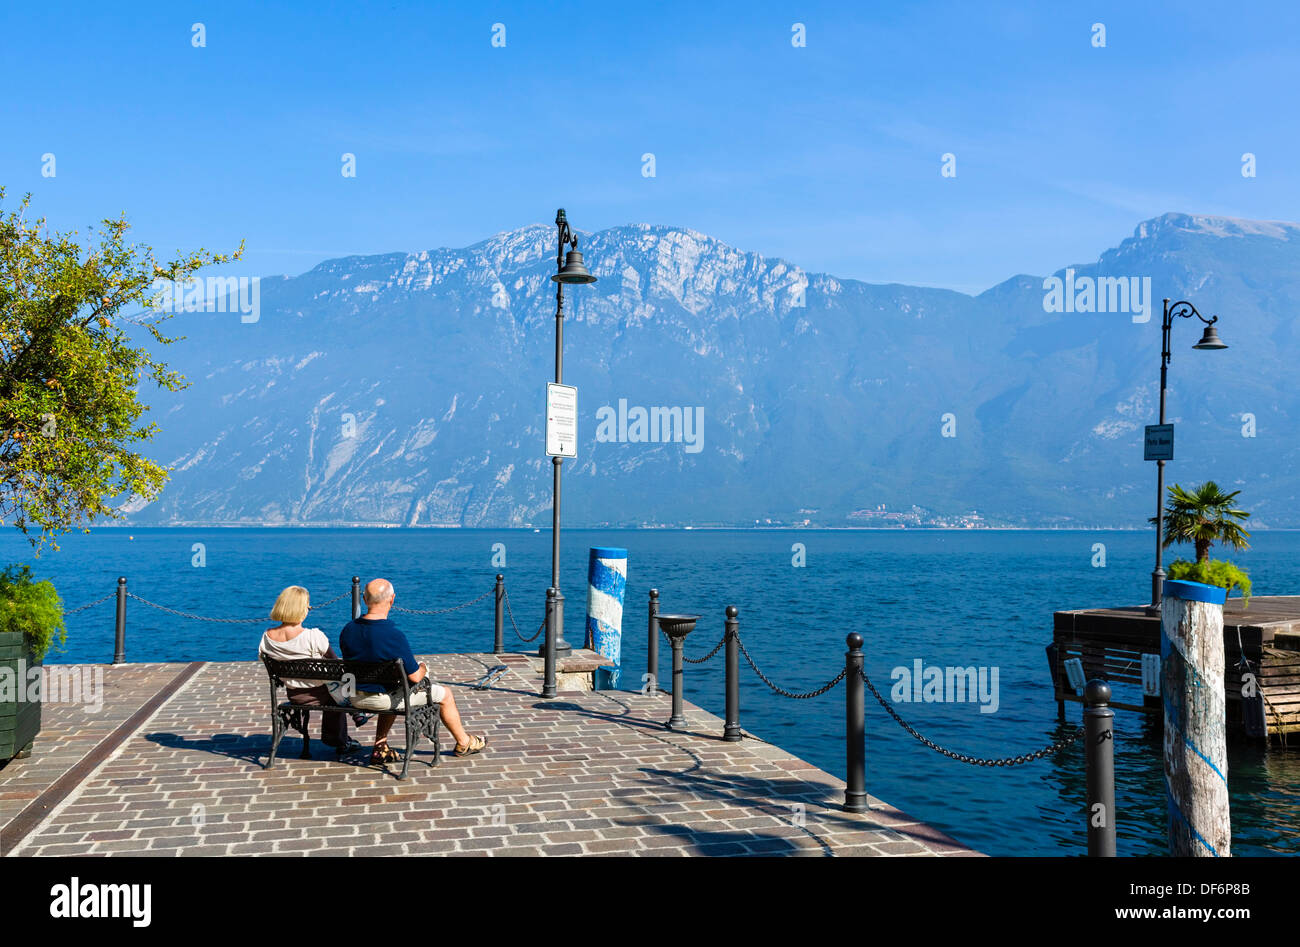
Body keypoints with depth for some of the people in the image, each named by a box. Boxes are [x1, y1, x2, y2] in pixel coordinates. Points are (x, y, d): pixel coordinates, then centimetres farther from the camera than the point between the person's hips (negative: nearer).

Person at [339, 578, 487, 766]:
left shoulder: (347, 630, -9)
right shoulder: (394, 636, -28)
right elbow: (415, 677, -20)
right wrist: (423, 668, 4)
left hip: (356, 698, 6)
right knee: (444, 694, 15)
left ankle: (380, 748, 31)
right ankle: (464, 743, 34)